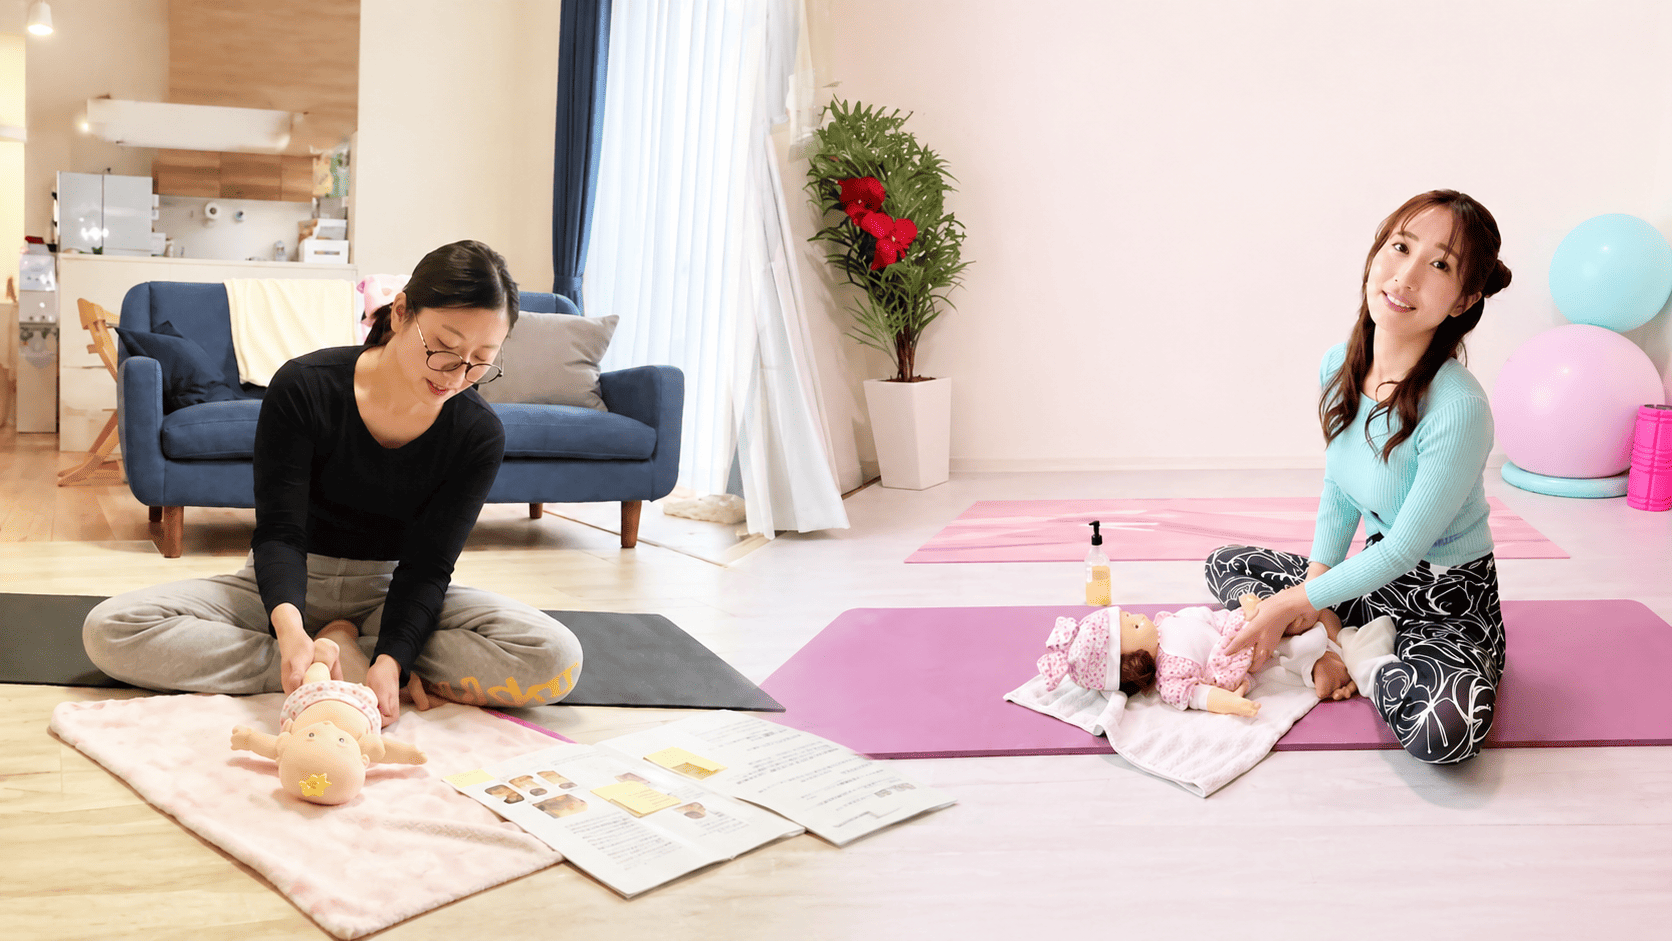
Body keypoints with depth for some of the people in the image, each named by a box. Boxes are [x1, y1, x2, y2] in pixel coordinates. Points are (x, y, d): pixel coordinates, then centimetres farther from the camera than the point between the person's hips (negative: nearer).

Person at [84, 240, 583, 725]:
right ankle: (338, 659, -24)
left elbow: (427, 567, -16)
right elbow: (279, 532, -21)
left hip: (391, 593, 0)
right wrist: (289, 626, -43)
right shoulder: (304, 387, -20)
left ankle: (343, 648, -18)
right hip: (292, 587, 0)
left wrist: (389, 661, -35)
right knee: (109, 630, -26)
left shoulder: (479, 435, -15)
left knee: (555, 658, -27)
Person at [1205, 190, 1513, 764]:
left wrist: (1297, 601, -17)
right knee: (1224, 563, 12)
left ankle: (1352, 654, -3)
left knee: (1442, 729, -35)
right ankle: (1361, 648, -3)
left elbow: (1403, 549, -23)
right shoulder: (1340, 367, -7)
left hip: (1449, 602, -7)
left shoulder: (1458, 409, -31)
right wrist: (1313, 581, -5)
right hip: (1377, 572, 7)